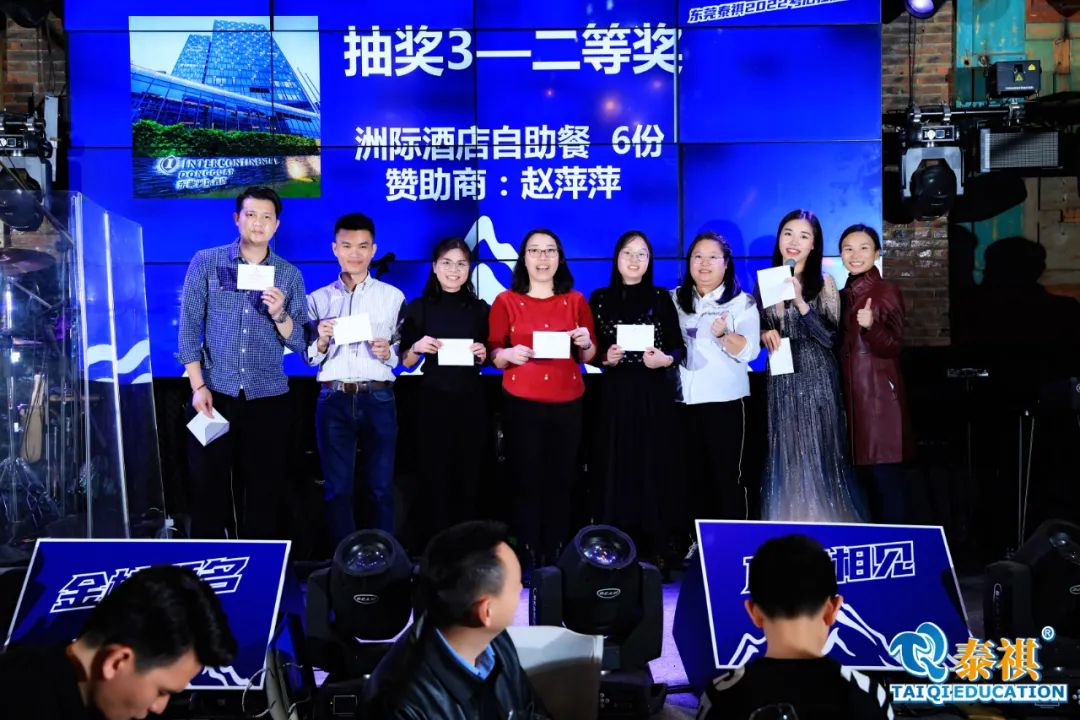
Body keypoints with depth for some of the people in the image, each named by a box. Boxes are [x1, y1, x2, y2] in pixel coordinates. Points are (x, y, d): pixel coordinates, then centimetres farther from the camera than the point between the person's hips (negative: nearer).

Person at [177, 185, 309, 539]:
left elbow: (300, 343, 1)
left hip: (268, 399, 1)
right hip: (215, 394, -1)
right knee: (209, 491, 4)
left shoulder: (290, 275, 4)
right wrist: (198, 386, -7)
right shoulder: (206, 262, 2)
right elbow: (189, 327, -1)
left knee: (264, 494, 6)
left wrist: (279, 314, -17)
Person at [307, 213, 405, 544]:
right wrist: (322, 341, -10)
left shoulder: (393, 297, 7)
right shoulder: (318, 299, 10)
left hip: (378, 400, -1)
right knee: (337, 488, 4)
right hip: (334, 401, 1)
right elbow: (310, 358, 10)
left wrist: (388, 353, -14)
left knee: (380, 488, 2)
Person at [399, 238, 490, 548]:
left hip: (471, 402, 2)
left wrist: (483, 355, -8)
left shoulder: (481, 309, 7)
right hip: (433, 402, -2)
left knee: (468, 477, 5)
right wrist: (416, 348, -16)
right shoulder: (418, 308, 1)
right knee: (434, 477, -1)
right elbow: (405, 363, 4)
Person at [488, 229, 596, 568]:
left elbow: (588, 357, 14)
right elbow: (493, 357, 3)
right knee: (526, 481, -4)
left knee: (561, 482, 2)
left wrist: (585, 344, -8)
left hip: (567, 404, 2)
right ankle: (527, 559, 4)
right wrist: (509, 354, -18)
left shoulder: (576, 301, 9)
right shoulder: (506, 301, 3)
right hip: (522, 404, -2)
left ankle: (557, 557, 11)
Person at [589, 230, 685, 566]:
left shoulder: (661, 298, 6)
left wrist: (665, 359, -16)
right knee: (616, 472, -1)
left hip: (655, 396, 0)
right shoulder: (600, 299, 6)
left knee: (653, 472, 1)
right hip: (615, 395, 0)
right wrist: (605, 358, -14)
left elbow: (679, 347, 4)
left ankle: (653, 548, 9)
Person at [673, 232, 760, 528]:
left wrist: (723, 335, -29)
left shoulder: (742, 302, 0)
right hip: (683, 400, 3)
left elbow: (749, 351, -12)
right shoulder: (675, 300, 10)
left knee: (727, 477, -1)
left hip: (724, 400, -3)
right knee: (693, 476, 9)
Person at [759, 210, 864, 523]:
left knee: (819, 459, -1)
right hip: (781, 383, 3)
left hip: (817, 381, -3)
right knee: (785, 460, 4)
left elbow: (830, 338, -11)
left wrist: (801, 303, -20)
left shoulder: (824, 283, -3)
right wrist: (764, 335, -5)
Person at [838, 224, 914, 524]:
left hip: (879, 395, -7)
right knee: (864, 474, 9)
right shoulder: (843, 296, 14)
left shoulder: (887, 292, -6)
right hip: (851, 394, 7)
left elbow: (893, 347, -12)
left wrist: (871, 327, -31)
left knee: (885, 475, -7)